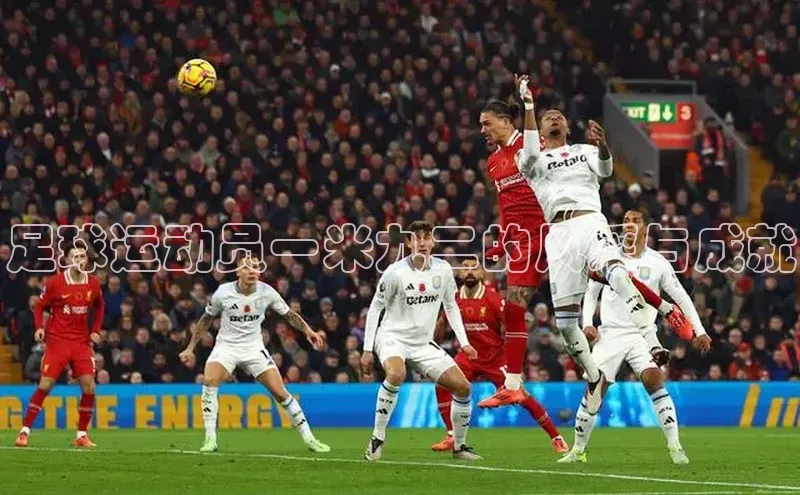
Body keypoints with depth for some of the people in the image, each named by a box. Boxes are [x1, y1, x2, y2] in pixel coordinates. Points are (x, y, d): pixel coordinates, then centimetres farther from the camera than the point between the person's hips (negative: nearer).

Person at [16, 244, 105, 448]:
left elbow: (99, 307, 19)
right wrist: (39, 327, -14)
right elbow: (40, 307, 3)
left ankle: (82, 435, 7)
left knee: (89, 386, -6)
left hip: (82, 342, 3)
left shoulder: (93, 284, 2)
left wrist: (95, 331, 7)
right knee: (45, 384, -10)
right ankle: (24, 431, -2)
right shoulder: (54, 283, -7)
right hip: (57, 340, -3)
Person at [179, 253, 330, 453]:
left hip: (254, 347, 1)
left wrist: (308, 331, -11)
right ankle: (210, 440, -22)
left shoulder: (267, 292, -9)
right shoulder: (223, 293, -12)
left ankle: (309, 438, 7)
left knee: (280, 392, -7)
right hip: (226, 345, -1)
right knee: (209, 380, -28)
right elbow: (206, 320, 3)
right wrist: (190, 348, 3)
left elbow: (289, 315, 4)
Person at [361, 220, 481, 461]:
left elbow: (451, 306, 13)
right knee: (396, 374, -38)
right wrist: (367, 350, -7)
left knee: (463, 387, -3)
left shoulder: (443, 270, -1)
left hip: (424, 344, 5)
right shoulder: (395, 272, -14)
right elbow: (375, 308, -5)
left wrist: (463, 342, 6)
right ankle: (377, 439, -27)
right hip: (393, 337, -5)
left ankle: (459, 445, 17)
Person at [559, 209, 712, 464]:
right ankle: (578, 450, 11)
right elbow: (591, 292, 15)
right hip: (610, 335, 1)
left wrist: (699, 331, 3)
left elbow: (681, 297, 7)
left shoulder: (657, 262, 1)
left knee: (654, 380, -23)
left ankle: (675, 446, -20)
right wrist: (588, 323, 1)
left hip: (643, 333, -1)